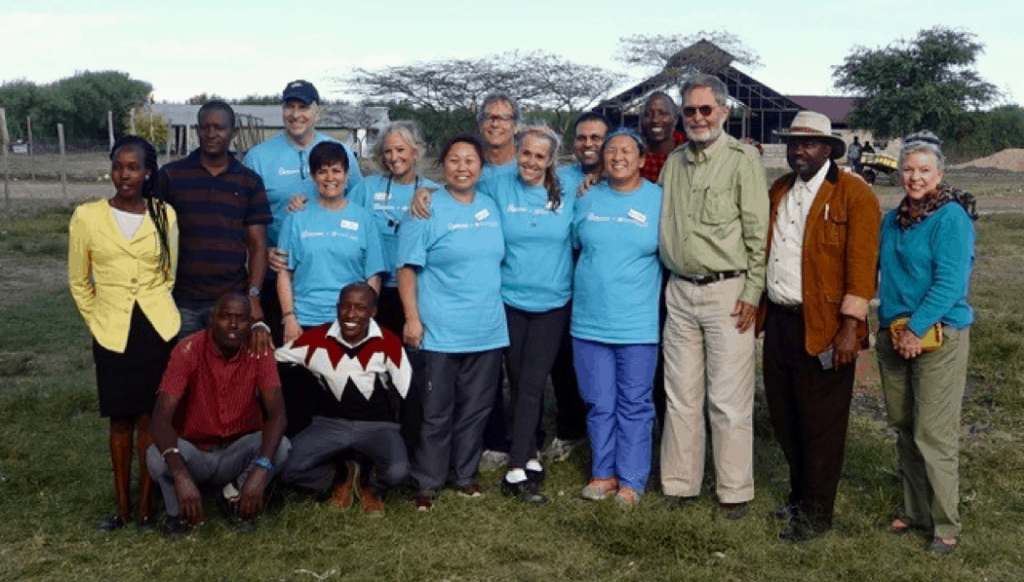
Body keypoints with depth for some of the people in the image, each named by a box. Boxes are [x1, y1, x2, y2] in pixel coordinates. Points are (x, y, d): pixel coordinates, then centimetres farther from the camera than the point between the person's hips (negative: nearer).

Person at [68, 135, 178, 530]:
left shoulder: (165, 215, -1)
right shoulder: (87, 216, -3)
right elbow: (78, 282, 5)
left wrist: (153, 308, 9)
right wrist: (97, 322, 5)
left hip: (158, 328, 0)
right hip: (113, 333, 0)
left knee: (150, 417, 6)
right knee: (120, 420, 8)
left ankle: (146, 504, 16)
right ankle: (122, 506, 20)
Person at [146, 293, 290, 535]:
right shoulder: (188, 350, -20)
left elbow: (277, 413, -23)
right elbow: (161, 417, -29)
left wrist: (260, 469, -41)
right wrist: (181, 476, -45)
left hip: (238, 454, 2)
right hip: (194, 454, -1)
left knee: (281, 447, -27)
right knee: (157, 455, -33)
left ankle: (235, 495, 2)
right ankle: (179, 511, 0)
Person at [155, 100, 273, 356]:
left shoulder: (250, 182, 6)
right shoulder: (170, 175, 4)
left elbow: (257, 245, 3)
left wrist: (253, 298, -11)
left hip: (231, 301, 0)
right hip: (180, 300, 0)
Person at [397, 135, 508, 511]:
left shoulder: (492, 209, 10)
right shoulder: (426, 211, -7)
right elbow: (407, 268, -9)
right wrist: (412, 319, -15)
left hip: (488, 330, 5)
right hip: (440, 332, -5)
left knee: (476, 408, 13)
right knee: (437, 412, 3)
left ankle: (465, 473, 29)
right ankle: (427, 482, 17)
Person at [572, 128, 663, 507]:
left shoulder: (659, 200, -1)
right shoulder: (587, 200, 7)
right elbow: (575, 246, 17)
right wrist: (591, 281, 10)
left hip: (637, 323, -3)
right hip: (590, 320, 3)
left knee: (634, 405, 5)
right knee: (599, 404, 10)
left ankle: (631, 480, 16)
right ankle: (604, 473, 23)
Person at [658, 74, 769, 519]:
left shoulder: (742, 159, -4)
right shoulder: (674, 163, 13)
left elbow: (758, 232, -7)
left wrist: (752, 293, -11)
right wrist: (662, 283, 12)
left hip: (727, 290, -5)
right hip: (680, 291, 5)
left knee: (729, 399, -1)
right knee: (681, 395, 10)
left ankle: (734, 490, 11)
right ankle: (680, 483, 21)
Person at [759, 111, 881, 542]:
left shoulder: (854, 193, -7)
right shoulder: (778, 191, 13)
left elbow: (861, 263, -13)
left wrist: (850, 327, -18)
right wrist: (757, 309, 8)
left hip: (822, 328, -6)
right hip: (778, 322, 6)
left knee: (821, 423, 4)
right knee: (784, 416, 15)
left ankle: (816, 513, 17)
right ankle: (800, 494, 33)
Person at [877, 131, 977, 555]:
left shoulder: (952, 218, -10)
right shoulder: (892, 220, 11)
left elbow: (949, 282, -17)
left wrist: (916, 330, -19)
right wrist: (892, 328, 6)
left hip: (938, 336, -7)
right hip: (894, 335, 7)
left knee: (933, 435, -4)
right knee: (904, 430, 13)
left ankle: (945, 525, 10)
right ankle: (915, 511, 27)